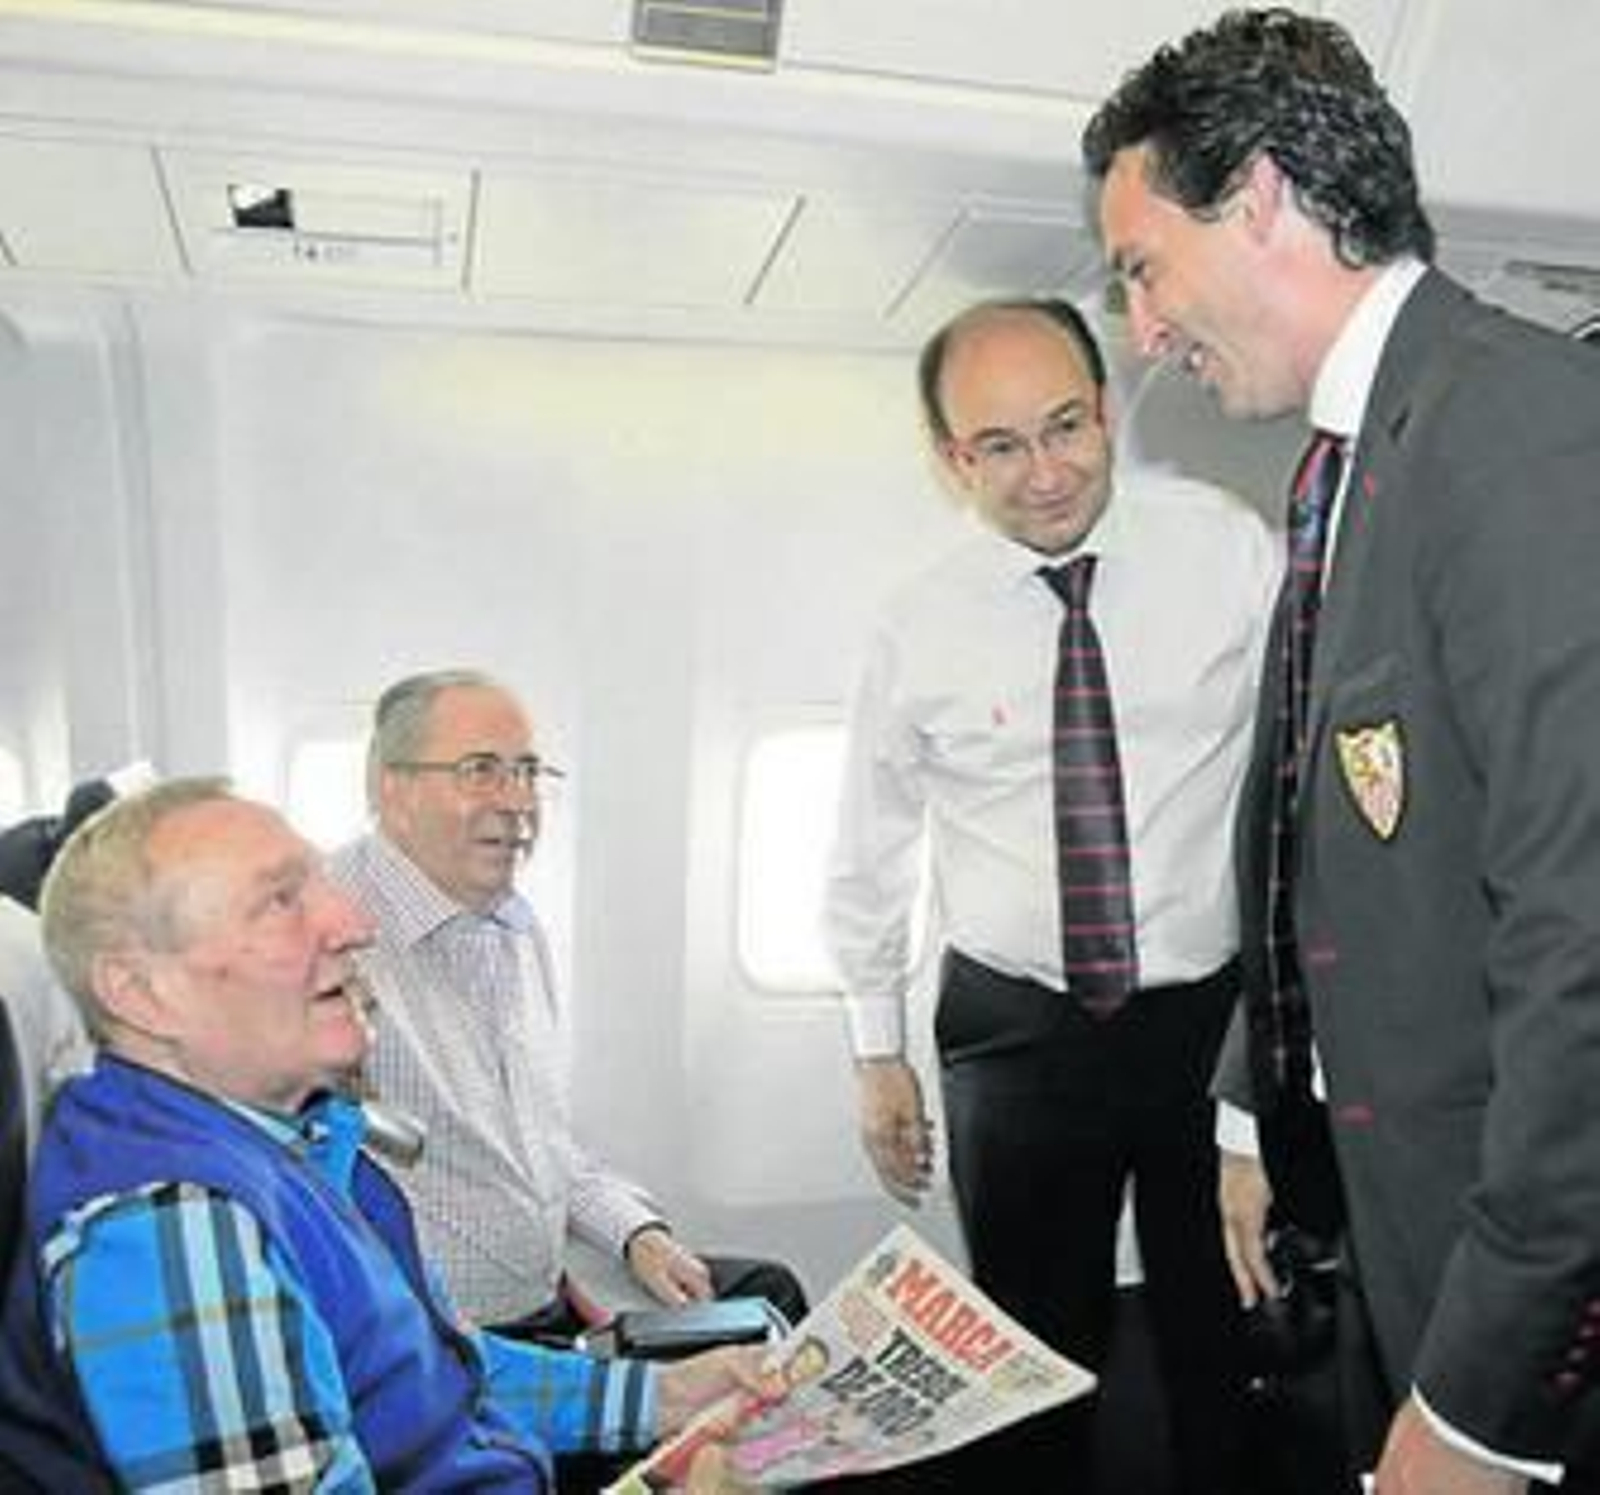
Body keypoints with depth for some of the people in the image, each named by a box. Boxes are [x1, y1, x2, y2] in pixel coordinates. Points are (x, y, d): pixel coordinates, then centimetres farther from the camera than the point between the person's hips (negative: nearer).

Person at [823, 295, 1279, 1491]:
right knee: (1039, 1349, 14)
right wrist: (879, 1054, 8)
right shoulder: (922, 630, -5)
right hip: (1018, 1033, 0)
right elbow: (870, 852, 5)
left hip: (1220, 1016, 0)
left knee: (1228, 1344, 15)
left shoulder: (1229, 547, -7)